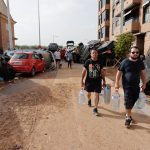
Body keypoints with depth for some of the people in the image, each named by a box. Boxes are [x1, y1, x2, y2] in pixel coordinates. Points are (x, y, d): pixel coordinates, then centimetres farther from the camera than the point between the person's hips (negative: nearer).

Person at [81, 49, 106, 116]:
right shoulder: (88, 62, -7)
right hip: (89, 81, 0)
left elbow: (102, 72, 7)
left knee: (97, 95, -2)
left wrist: (104, 81, 7)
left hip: (97, 81, 1)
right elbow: (84, 71, -5)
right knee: (89, 93, 18)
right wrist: (82, 81, -7)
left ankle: (95, 109, 10)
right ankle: (89, 100, 52)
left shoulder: (99, 62, -1)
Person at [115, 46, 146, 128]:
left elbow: (143, 73, 12)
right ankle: (128, 118, 10)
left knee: (133, 100, 12)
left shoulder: (140, 62, 4)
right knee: (128, 101, -5)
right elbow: (119, 73, -6)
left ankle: (128, 114, 34)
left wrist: (144, 83, 8)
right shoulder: (125, 62, -9)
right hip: (127, 85, -4)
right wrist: (116, 83, -9)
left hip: (136, 85, 5)